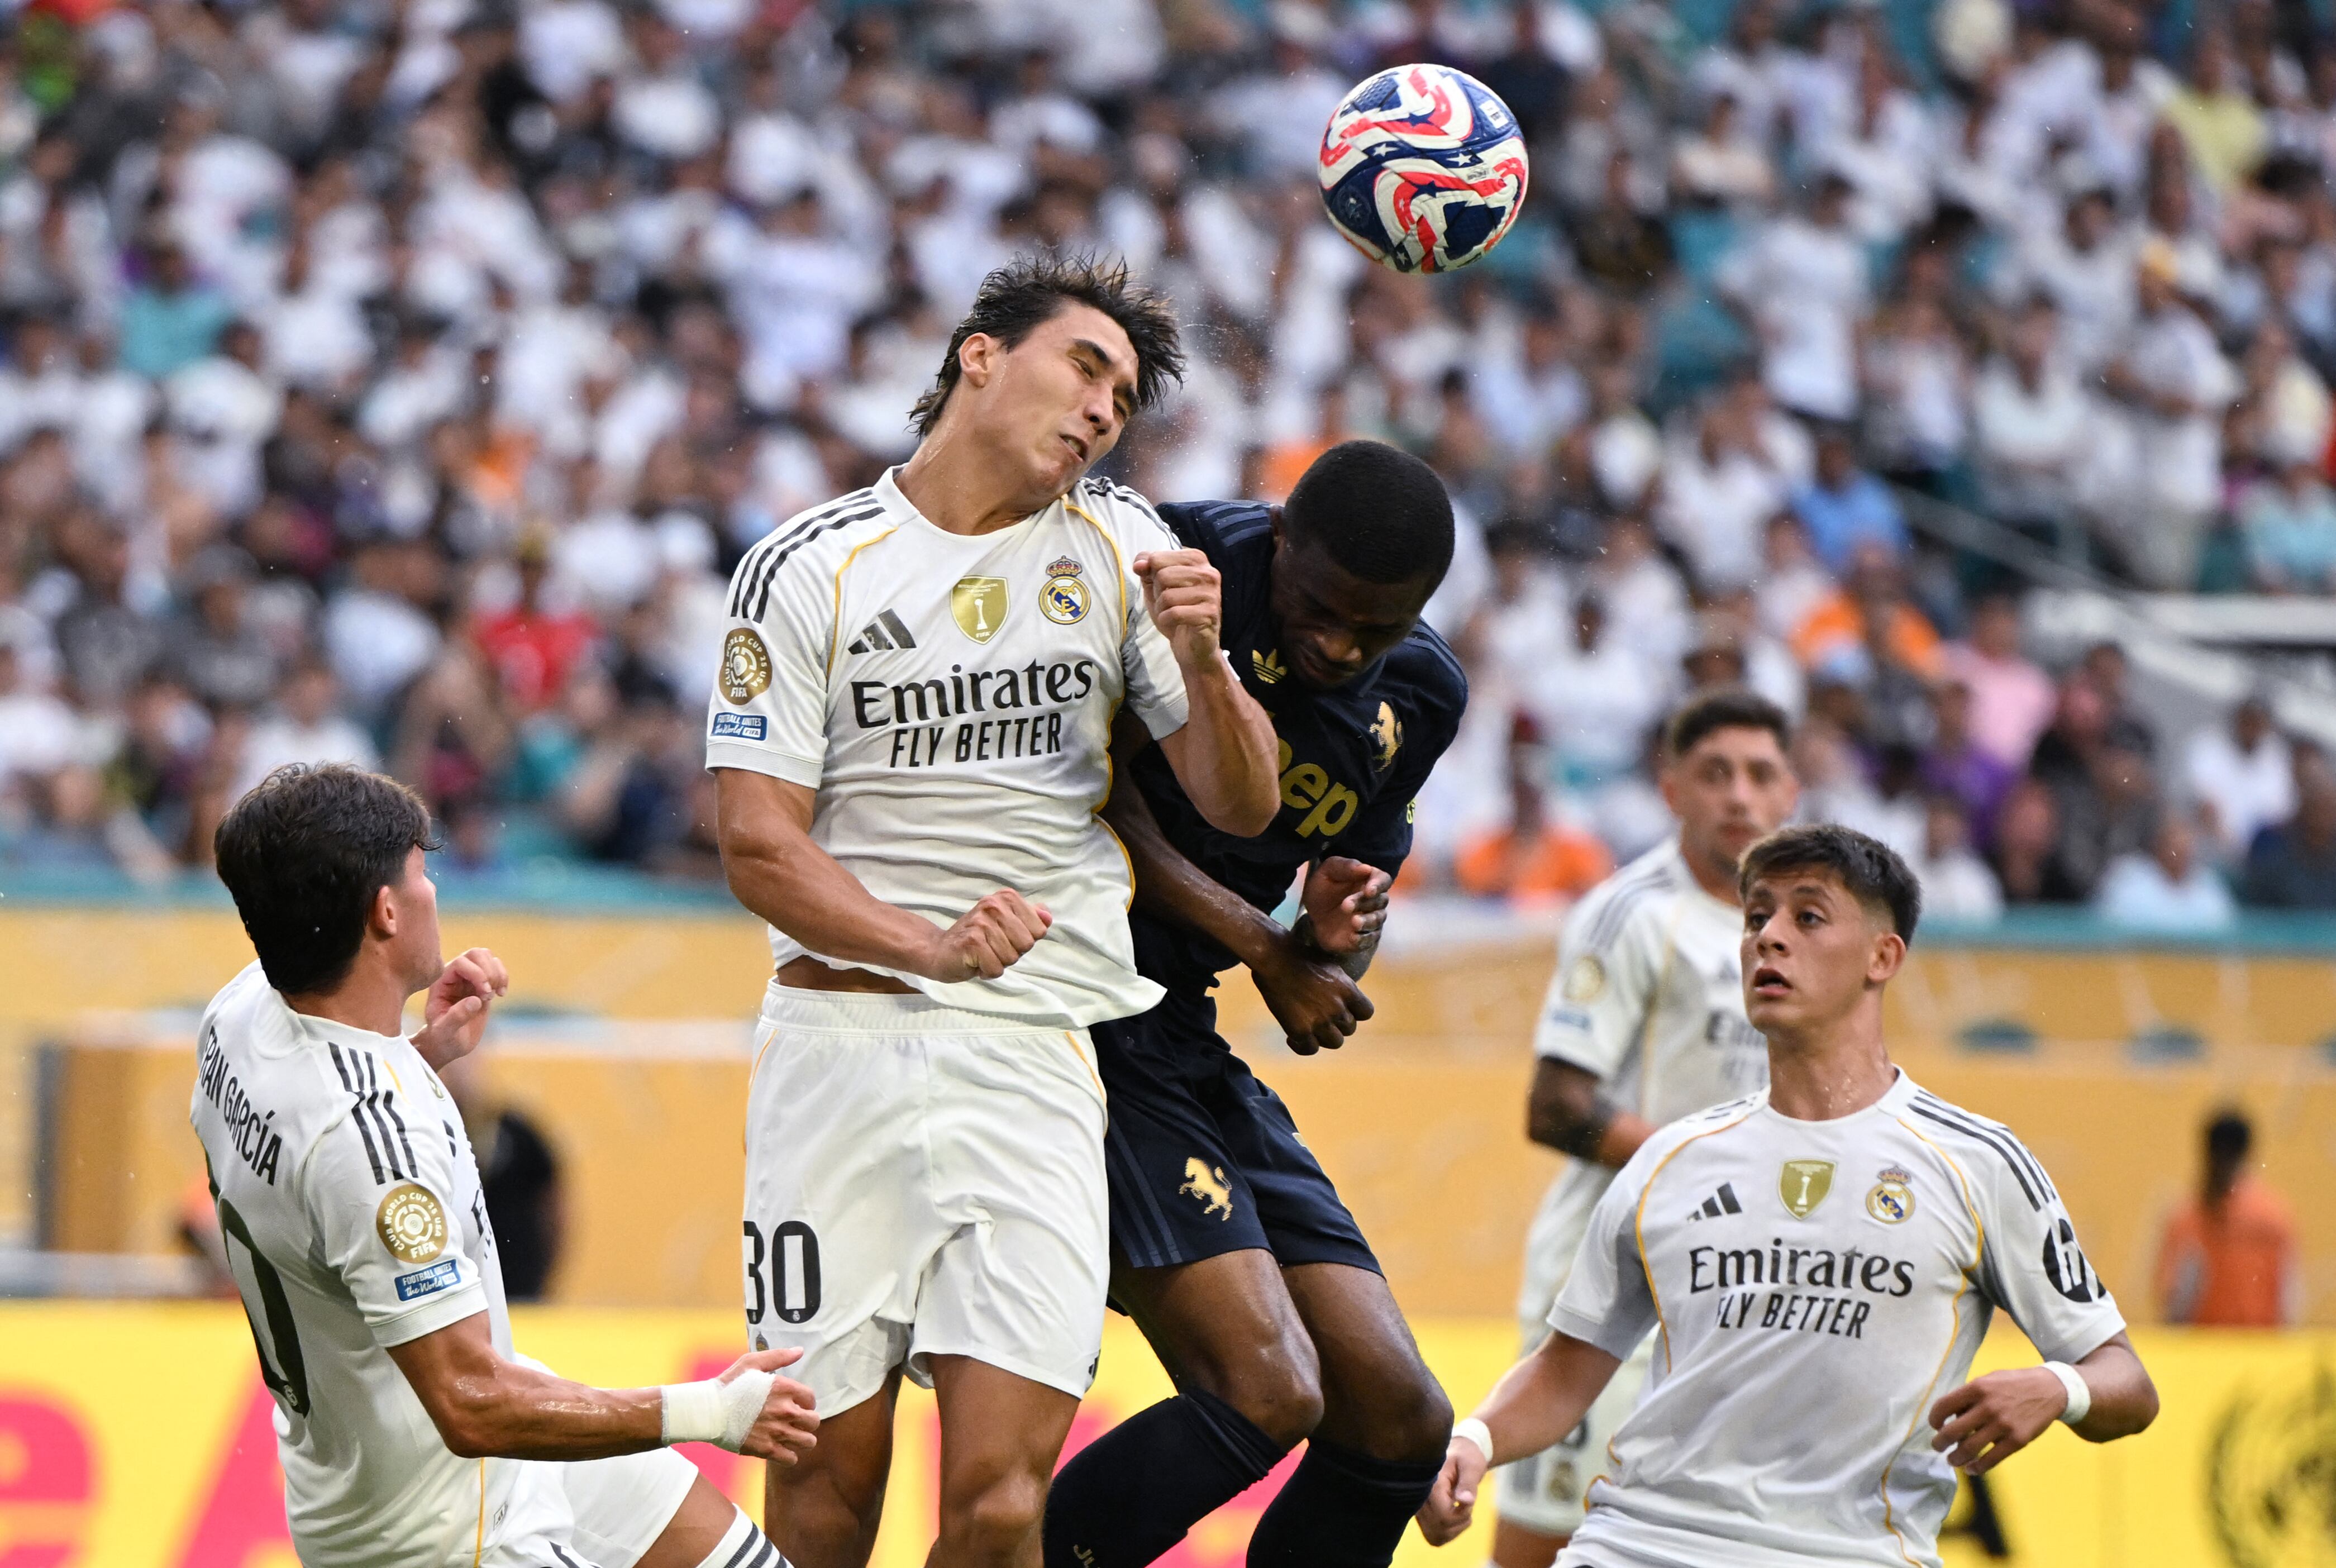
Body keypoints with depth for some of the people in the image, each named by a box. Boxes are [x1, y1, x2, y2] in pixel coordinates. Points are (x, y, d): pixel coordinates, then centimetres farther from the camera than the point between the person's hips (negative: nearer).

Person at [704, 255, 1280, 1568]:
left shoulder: (1118, 547, 11)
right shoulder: (809, 570, 2)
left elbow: (1244, 807, 9)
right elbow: (760, 845, -4)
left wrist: (1200, 662, -12)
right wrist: (931, 945, -20)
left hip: (1033, 1061, 1)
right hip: (840, 1032, -1)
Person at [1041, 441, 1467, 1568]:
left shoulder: (1419, 697, 8)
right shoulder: (1177, 563, -14)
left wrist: (1338, 932, -9)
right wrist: (1263, 946, -13)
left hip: (1185, 1047, 8)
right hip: (1079, 1022, -8)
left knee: (1402, 1424, 6)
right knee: (1269, 1394, -21)